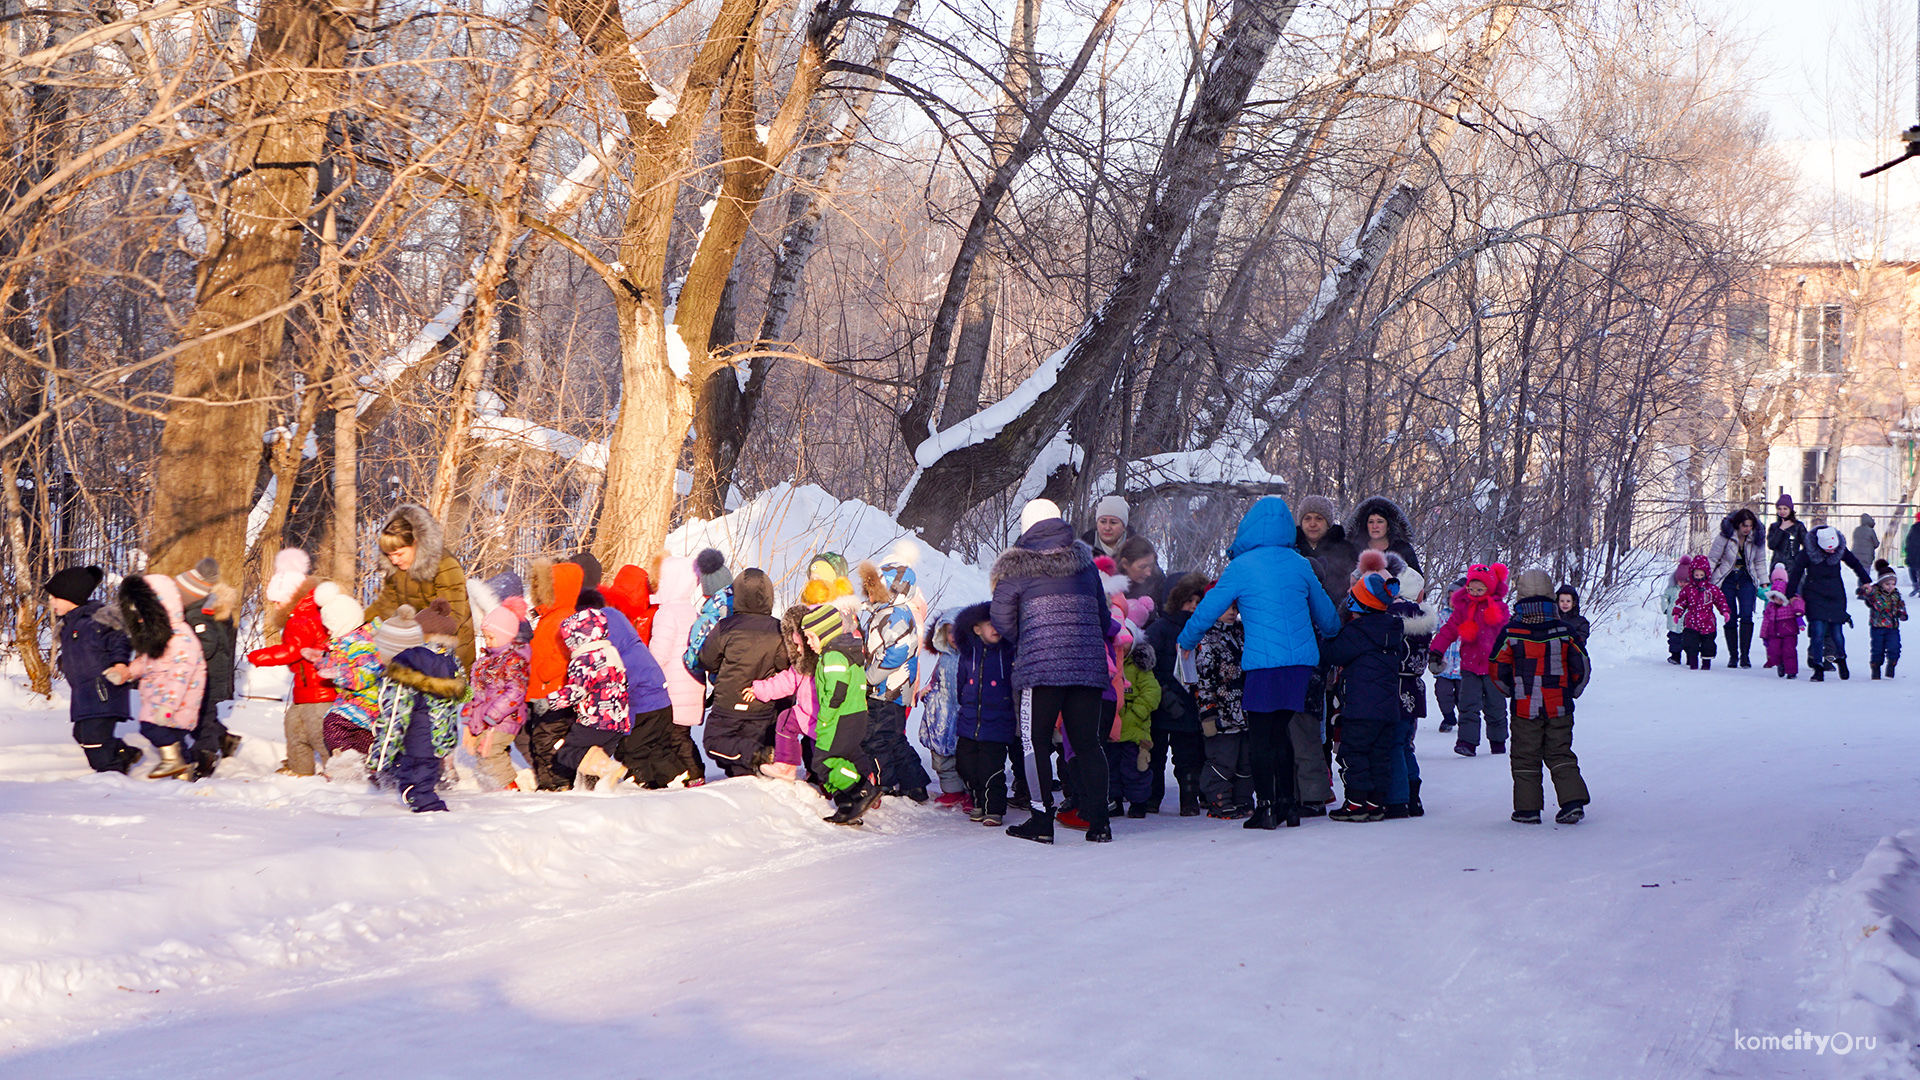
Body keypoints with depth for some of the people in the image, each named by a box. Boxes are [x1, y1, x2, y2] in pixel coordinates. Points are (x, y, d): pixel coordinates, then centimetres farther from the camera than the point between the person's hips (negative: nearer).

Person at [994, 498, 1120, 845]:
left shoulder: (1016, 568, 0)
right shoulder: (1085, 562, 12)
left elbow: (1002, 620, 4)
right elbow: (1102, 614, 18)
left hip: (1040, 665, -4)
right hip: (1089, 665, 4)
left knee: (1036, 741, 5)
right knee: (1087, 742, 9)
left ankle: (1042, 820, 2)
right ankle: (1099, 821, 5)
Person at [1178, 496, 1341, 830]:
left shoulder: (1242, 567, -5)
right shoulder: (1300, 564, 9)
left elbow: (1208, 608, -1)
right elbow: (1326, 613, 22)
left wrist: (1186, 641, 16)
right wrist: (1331, 633, 44)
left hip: (1264, 661, -5)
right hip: (1301, 659, 5)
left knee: (1260, 735, 1)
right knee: (1281, 731, 15)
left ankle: (1265, 806, -5)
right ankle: (1288, 803, 15)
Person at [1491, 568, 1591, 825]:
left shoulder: (1511, 633, -9)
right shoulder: (1563, 631, -4)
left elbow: (1498, 670, -2)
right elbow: (1581, 666, 3)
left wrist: (1511, 692, 17)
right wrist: (1570, 692, 19)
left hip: (1524, 708, -2)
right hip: (1560, 708, 2)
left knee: (1525, 758, 7)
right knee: (1560, 754, 11)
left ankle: (1528, 808, 7)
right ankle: (1573, 800, -1)